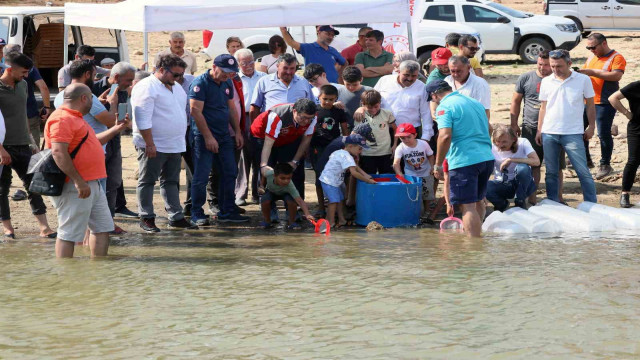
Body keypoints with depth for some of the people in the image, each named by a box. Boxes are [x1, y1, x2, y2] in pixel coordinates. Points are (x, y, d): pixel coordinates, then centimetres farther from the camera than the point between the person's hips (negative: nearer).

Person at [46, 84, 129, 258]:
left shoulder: (75, 118, 21)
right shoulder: (62, 119, -16)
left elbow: (92, 141, 34)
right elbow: (59, 152, -26)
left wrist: (117, 129, 35)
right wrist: (79, 181, -27)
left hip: (91, 184, 11)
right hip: (75, 187, -11)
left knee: (102, 228, 15)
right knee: (69, 234, -6)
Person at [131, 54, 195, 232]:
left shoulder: (176, 87, 15)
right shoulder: (146, 87, -14)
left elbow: (182, 112, 25)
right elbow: (143, 119, -19)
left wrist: (181, 140, 20)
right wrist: (149, 144, -22)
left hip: (175, 146, 8)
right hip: (154, 146, -8)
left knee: (172, 182, 12)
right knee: (147, 182, 0)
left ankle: (176, 216, 16)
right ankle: (146, 218, 4)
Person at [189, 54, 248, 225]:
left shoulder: (227, 83, 11)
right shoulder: (201, 83, -13)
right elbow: (196, 111, -17)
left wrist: (238, 132, 15)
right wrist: (208, 137, -19)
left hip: (224, 137, 8)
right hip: (205, 137, -8)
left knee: (230, 173, 8)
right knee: (201, 177, -5)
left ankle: (227, 212, 16)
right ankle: (197, 214, 3)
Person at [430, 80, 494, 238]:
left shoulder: (444, 107, -8)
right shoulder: (475, 102, 18)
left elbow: (445, 136, -19)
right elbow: (488, 128, 29)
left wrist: (437, 165, -12)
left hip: (464, 161, -8)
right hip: (487, 158, 8)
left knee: (468, 206, -6)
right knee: (478, 201, 22)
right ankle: (477, 234, 35)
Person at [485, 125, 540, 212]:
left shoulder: (522, 143, -16)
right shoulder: (492, 148, -13)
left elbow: (536, 161, -30)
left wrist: (511, 160, -30)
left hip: (522, 184, -1)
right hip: (502, 185, 1)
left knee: (523, 168, -34)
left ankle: (520, 202, -10)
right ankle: (502, 204, 3)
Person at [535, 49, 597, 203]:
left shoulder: (583, 80, -1)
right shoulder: (546, 82, 7)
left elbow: (590, 104, 6)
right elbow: (543, 107, 13)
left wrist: (591, 127, 2)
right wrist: (539, 130, 9)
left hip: (573, 134, -3)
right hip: (549, 134, 3)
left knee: (583, 171, -4)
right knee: (551, 172, 8)